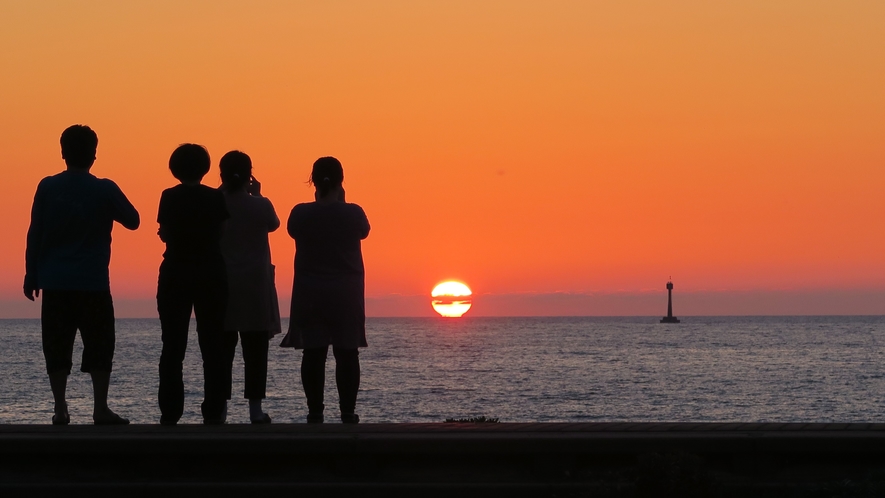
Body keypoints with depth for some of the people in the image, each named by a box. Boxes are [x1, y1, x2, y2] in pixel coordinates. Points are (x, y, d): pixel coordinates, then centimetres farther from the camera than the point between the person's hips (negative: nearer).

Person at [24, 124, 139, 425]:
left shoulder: (47, 188, 0)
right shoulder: (105, 190, -5)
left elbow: (35, 235, 2)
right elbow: (132, 221, 7)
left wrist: (31, 275, 9)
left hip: (54, 282, 2)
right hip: (93, 283, -2)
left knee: (57, 346, 6)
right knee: (99, 346, 5)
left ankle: (60, 410, 2)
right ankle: (100, 409, -1)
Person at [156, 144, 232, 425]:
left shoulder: (169, 198, -4)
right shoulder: (216, 198, -3)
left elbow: (164, 234, -1)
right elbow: (223, 230, 1)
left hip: (175, 277, 0)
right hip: (211, 277, 0)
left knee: (172, 347, 5)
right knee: (212, 345, 6)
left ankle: (170, 412, 1)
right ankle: (213, 412, 2)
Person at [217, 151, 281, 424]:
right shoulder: (260, 206, -9)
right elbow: (273, 224, 11)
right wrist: (257, 196, 16)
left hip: (221, 285, 1)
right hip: (255, 286, -1)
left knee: (223, 348, 5)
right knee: (255, 349, 3)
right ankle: (255, 409, 1)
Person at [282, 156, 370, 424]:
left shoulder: (301, 213, -7)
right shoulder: (353, 213, -9)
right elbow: (363, 231, 11)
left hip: (310, 293, 1)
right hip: (346, 292, -1)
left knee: (313, 353, 3)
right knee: (347, 353, 4)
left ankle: (315, 412, 2)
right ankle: (347, 412, 1)